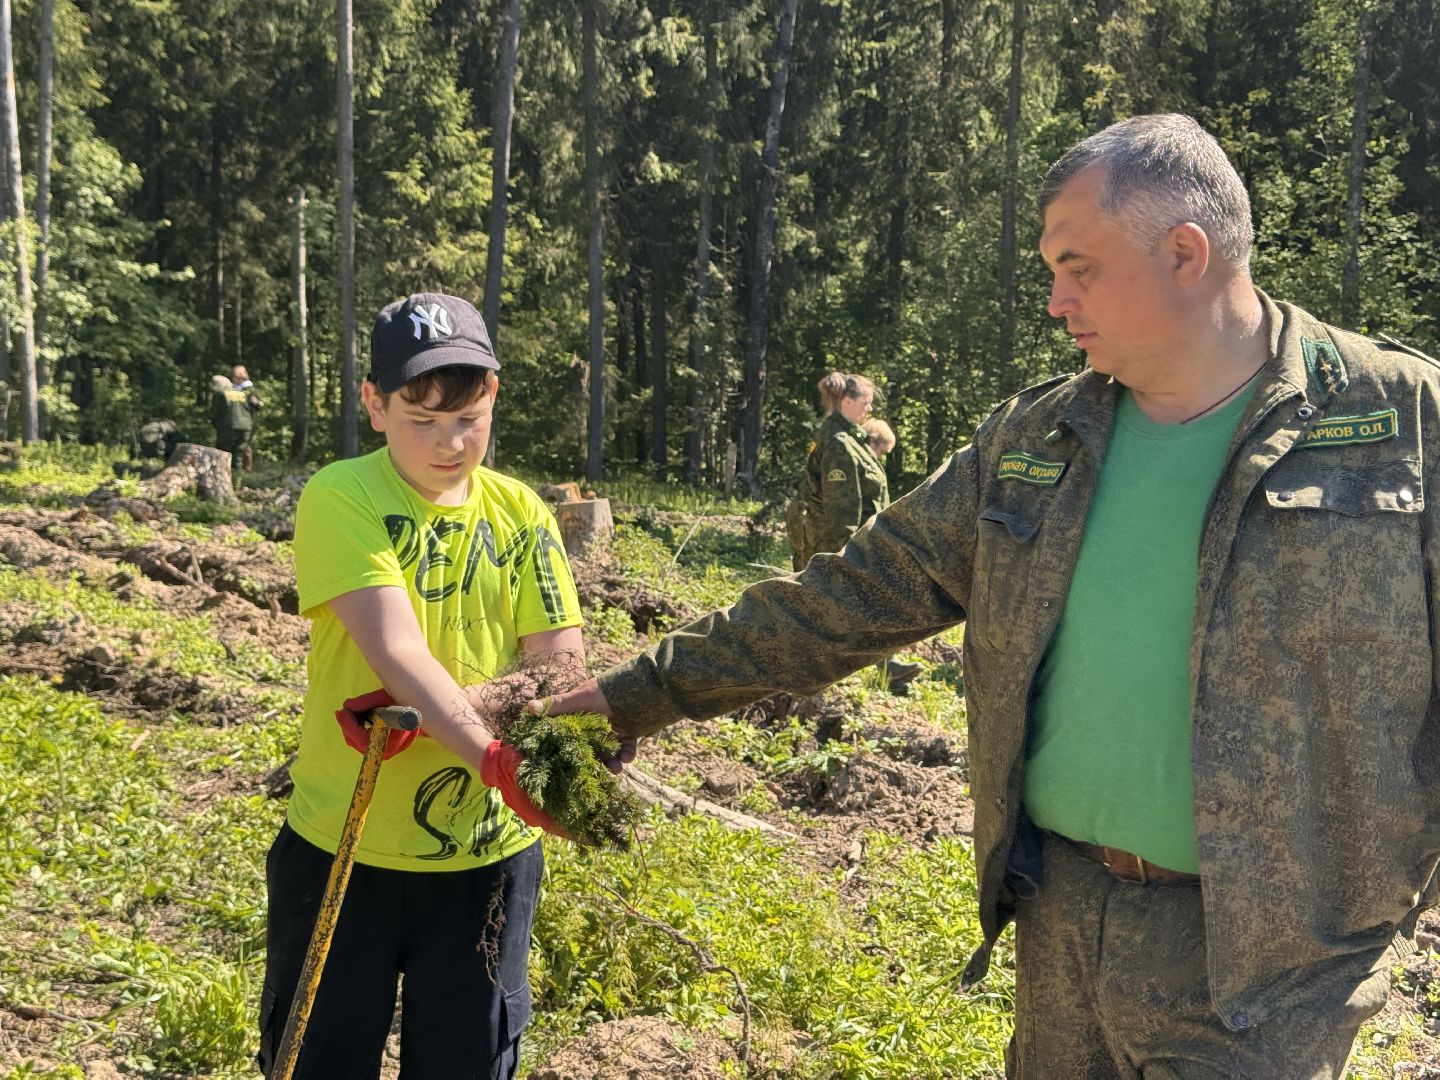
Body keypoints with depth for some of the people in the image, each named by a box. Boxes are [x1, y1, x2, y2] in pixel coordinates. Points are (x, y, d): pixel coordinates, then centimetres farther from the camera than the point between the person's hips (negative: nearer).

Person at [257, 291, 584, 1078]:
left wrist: (436, 708, -20)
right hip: (348, 848, -3)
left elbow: (561, 664, -5)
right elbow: (395, 649, -25)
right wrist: (493, 755, -38)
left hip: (488, 850, 3)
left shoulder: (520, 512, 0)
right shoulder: (340, 499, -12)